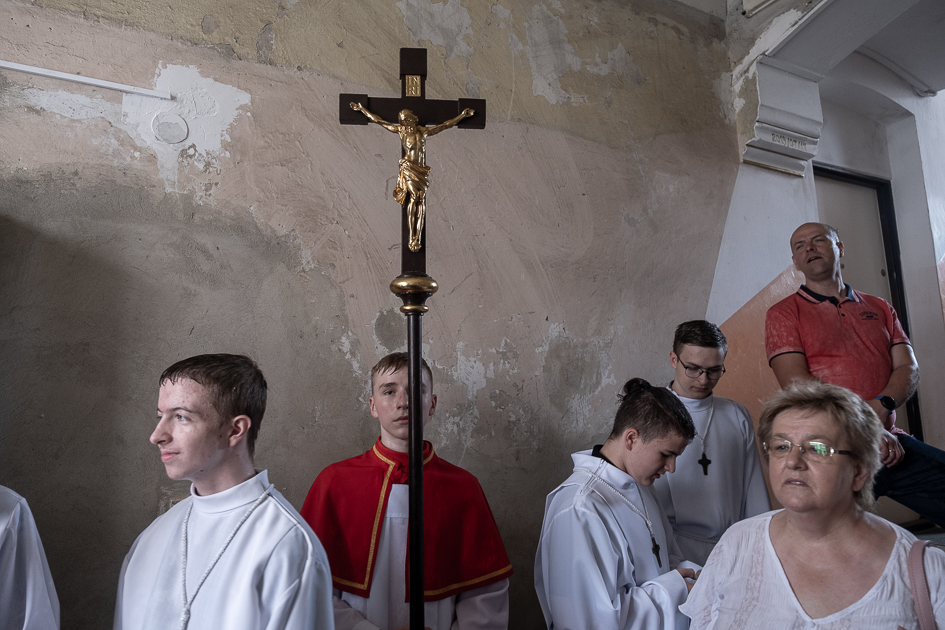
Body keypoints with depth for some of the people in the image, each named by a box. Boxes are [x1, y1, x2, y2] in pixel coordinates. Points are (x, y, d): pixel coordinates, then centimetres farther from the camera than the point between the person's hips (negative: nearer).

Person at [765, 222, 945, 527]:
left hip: (890, 443, 4)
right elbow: (797, 383, -8)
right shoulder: (784, 313, 3)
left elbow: (908, 369, 9)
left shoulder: (879, 308, 19)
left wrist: (880, 408, -13)